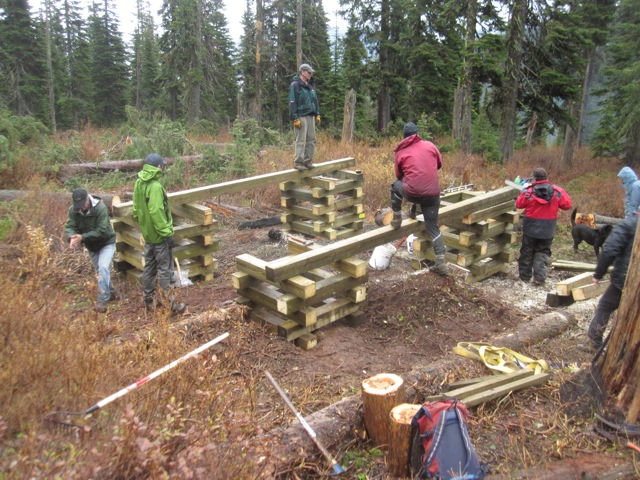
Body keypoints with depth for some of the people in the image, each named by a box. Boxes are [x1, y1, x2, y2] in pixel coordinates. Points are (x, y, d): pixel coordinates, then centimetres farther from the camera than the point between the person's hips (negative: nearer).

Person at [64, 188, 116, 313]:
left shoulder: (100, 208, -30)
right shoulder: (73, 210, -15)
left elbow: (101, 231, -33)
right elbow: (69, 227, -18)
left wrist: (82, 237, -40)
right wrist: (72, 238, -41)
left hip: (106, 243, -6)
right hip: (91, 246, 6)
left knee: (103, 267, -22)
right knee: (100, 270, 17)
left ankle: (102, 300, -19)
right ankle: (111, 292, 37)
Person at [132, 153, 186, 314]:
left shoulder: (139, 183, 5)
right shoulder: (155, 186, -23)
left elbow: (136, 210, 13)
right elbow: (156, 213, -27)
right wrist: (167, 234, -22)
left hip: (148, 234, 9)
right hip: (159, 235, -8)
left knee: (149, 268, 16)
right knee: (165, 270, -1)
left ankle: (149, 302, 26)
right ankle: (171, 304, 6)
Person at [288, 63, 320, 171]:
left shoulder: (311, 85, 15)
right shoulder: (295, 85, -7)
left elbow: (315, 100, 22)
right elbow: (292, 103, -12)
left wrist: (317, 114, 15)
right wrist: (295, 118, -17)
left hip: (311, 116, 8)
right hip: (301, 117, -7)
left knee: (311, 140, 7)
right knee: (301, 140, -7)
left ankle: (308, 161, 15)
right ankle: (298, 162, -2)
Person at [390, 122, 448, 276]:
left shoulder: (401, 152, 7)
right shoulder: (430, 145, 10)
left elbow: (399, 176, 17)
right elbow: (439, 163, 23)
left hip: (412, 193, -2)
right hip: (432, 194, 2)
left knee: (395, 185, 30)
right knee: (433, 228, 13)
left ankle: (397, 219, 31)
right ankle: (441, 263, 9)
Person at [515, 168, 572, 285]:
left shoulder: (528, 192, -14)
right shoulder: (557, 191, -9)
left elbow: (519, 204, 0)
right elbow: (567, 205, -1)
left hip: (531, 228, -1)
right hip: (548, 230, 1)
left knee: (527, 252, 14)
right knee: (543, 252, 12)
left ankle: (524, 275, 24)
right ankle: (539, 277, 2)